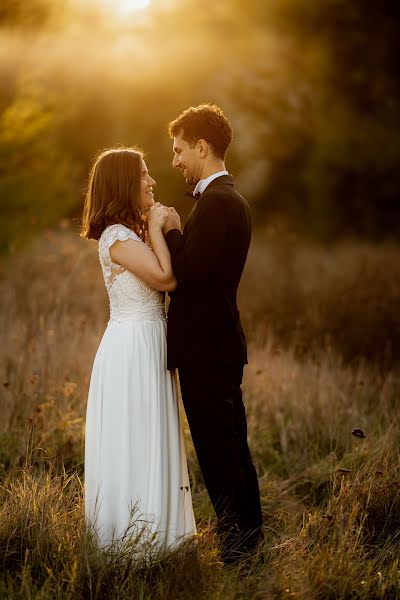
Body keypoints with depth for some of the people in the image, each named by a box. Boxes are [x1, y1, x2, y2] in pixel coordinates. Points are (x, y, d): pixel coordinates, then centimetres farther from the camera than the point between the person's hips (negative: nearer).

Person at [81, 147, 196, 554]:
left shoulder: (132, 234, 15)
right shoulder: (117, 237, -16)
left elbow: (166, 280, 9)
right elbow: (166, 278, -22)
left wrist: (158, 230, 5)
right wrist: (156, 228, -13)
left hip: (146, 348, 10)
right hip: (132, 348, -10)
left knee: (145, 441, 15)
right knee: (133, 441, -2)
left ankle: (147, 530, 24)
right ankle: (132, 536, 7)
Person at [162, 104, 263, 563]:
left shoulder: (215, 202, -19)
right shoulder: (230, 198, 15)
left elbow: (191, 273, -26)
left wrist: (171, 232, -12)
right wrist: (175, 237, 6)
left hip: (205, 348, -11)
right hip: (219, 342, 11)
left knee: (218, 451, -3)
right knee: (231, 445, 18)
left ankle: (236, 541, 5)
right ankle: (249, 535, 29)